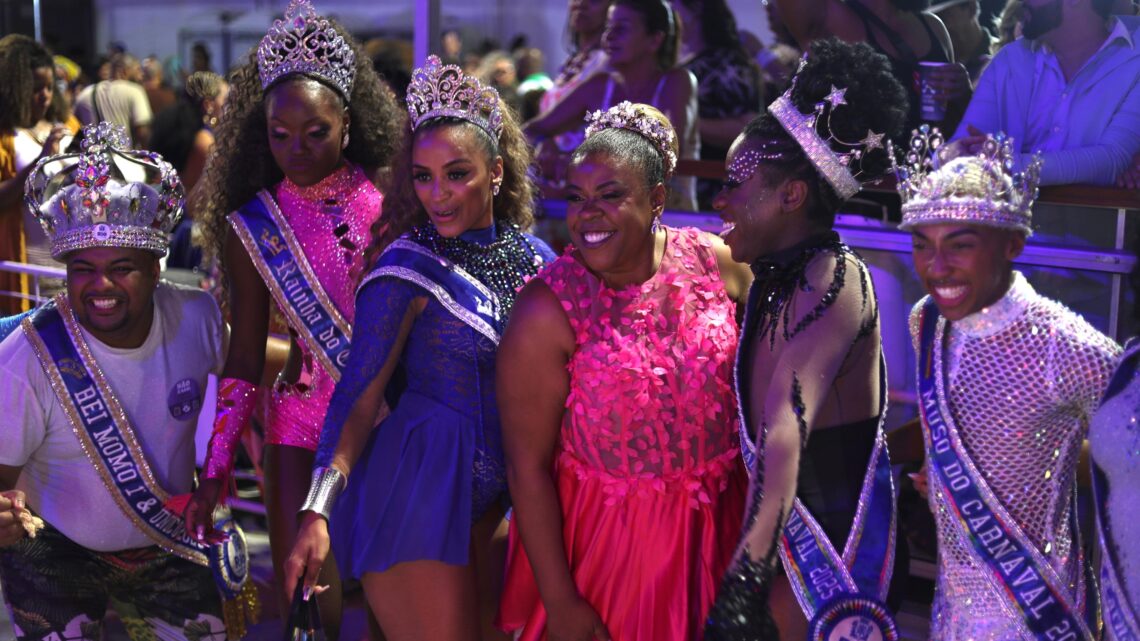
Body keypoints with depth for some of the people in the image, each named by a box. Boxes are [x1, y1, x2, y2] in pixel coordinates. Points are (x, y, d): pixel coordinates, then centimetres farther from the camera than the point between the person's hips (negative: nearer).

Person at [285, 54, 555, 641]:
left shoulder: (533, 257, 4)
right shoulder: (409, 267, -11)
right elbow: (359, 395, -14)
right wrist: (317, 511, -22)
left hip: (490, 497, 6)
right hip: (416, 491, -6)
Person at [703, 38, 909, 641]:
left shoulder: (832, 280, -18)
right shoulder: (775, 280, 9)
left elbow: (785, 431, -30)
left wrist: (744, 583, -39)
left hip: (834, 533, -8)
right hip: (791, 542, 8)